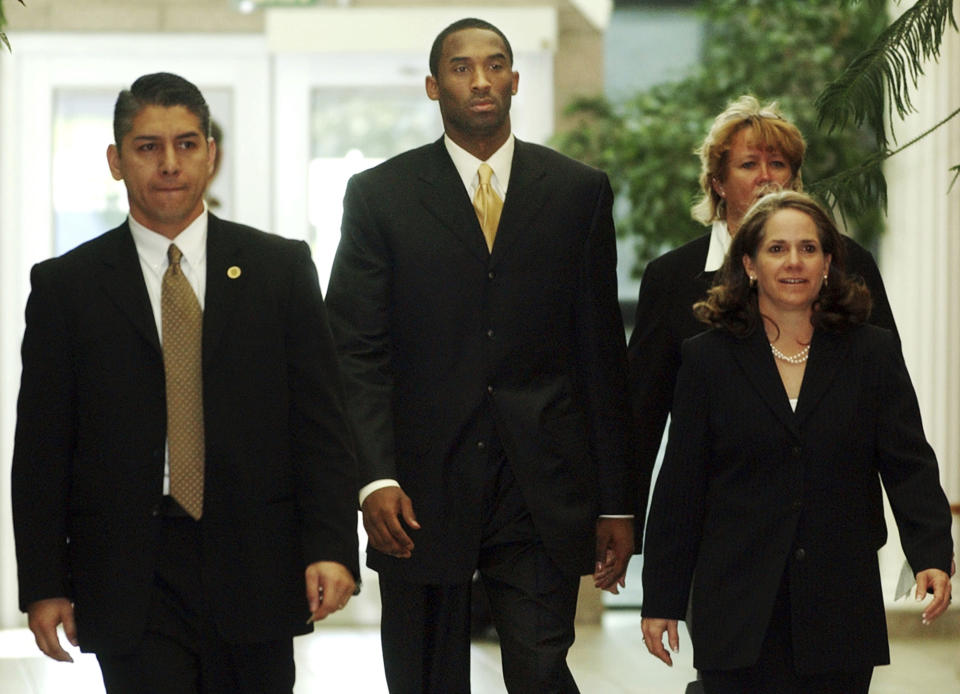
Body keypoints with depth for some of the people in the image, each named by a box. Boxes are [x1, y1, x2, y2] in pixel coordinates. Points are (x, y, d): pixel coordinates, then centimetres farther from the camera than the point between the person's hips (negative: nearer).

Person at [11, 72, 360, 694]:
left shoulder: (281, 267, 7)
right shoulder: (67, 285, 5)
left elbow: (322, 420, 4)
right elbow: (42, 449, 4)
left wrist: (332, 547, -8)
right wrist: (44, 585, -2)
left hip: (254, 570, 1)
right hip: (130, 583, -1)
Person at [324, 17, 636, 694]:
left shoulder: (580, 192, 8)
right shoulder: (380, 195, 4)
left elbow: (603, 354, 7)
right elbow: (357, 352, -1)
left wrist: (616, 502, 4)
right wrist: (376, 478, -14)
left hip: (542, 489, 0)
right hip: (421, 492, 0)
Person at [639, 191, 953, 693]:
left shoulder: (873, 354, 7)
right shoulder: (708, 359, 6)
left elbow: (909, 466, 1)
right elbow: (680, 486, 6)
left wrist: (931, 556, -15)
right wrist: (661, 599, 4)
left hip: (840, 610, 1)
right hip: (740, 610, -1)